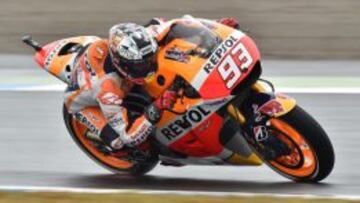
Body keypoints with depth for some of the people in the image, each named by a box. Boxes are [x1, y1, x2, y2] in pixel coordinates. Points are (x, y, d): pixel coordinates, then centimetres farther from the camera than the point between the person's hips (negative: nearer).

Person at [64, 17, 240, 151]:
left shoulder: (140, 43, -33)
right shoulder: (107, 87, -46)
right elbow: (129, 137, -44)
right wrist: (156, 110, -57)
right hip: (84, 101, -6)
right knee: (118, 142, -30)